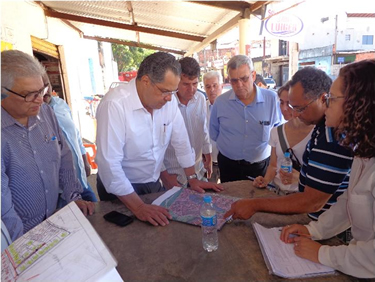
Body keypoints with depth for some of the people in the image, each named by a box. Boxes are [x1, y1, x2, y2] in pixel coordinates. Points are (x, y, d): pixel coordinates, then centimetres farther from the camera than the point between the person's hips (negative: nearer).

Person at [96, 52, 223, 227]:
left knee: (164, 224, 20)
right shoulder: (115, 104, -27)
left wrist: (192, 179, 2)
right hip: (122, 189, -5)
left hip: (153, 182, 5)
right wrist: (138, 207, -27)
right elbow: (109, 164, -29)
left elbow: (181, 140, 0)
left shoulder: (168, 100, -9)